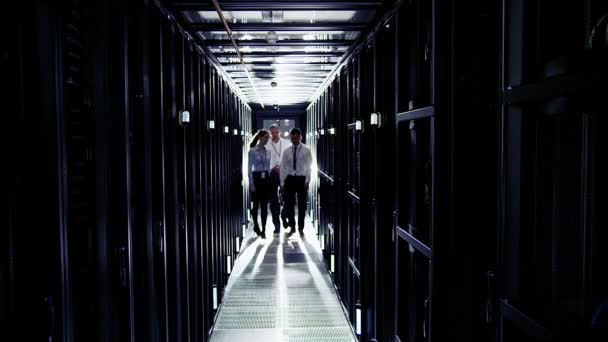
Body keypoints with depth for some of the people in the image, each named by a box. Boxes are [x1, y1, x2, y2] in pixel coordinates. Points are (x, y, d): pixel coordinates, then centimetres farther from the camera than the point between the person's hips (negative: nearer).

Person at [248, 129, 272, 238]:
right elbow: (249, 168, -10)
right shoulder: (252, 151, -8)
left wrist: (269, 179, 11)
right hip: (256, 178, -4)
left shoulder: (268, 151, 8)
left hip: (266, 178, 4)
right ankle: (256, 226, 29)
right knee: (256, 204, 8)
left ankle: (263, 230, 4)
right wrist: (251, 184, -14)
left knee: (264, 206, 1)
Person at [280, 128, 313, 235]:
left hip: (301, 179, -2)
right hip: (290, 179, 2)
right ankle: (292, 227, 19)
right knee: (289, 204, 5)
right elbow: (283, 167, 5)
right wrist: (282, 183, 1)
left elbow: (309, 166, -4)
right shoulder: (287, 151, 4)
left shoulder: (306, 150, -2)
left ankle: (301, 228, 19)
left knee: (302, 205, 7)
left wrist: (307, 181, -12)